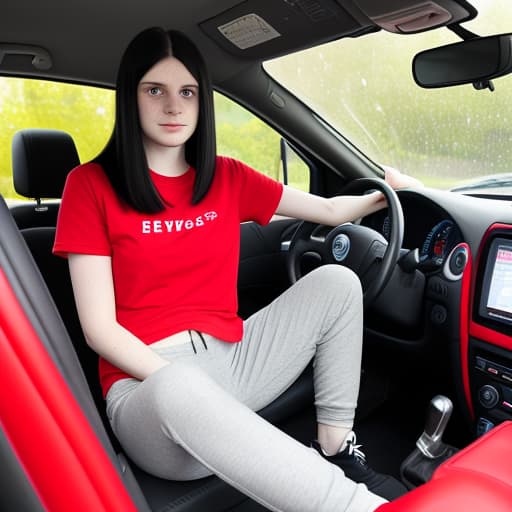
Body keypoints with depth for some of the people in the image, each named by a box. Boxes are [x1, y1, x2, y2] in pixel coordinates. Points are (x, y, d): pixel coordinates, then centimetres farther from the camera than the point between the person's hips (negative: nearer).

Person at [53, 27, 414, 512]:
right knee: (177, 390, -39)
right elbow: (100, 328, -10)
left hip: (230, 359, 5)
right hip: (148, 382, -4)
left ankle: (336, 451, -6)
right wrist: (184, 390, -19)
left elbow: (328, 210, 16)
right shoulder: (91, 185, -4)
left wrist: (387, 193, 6)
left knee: (336, 281, -7)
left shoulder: (227, 178, 8)